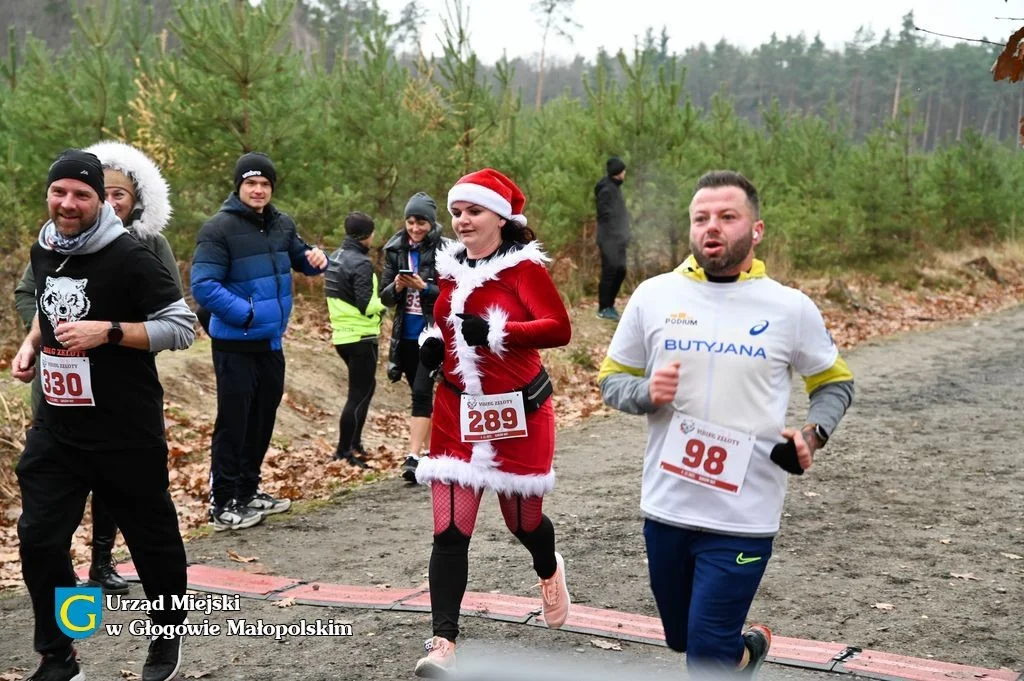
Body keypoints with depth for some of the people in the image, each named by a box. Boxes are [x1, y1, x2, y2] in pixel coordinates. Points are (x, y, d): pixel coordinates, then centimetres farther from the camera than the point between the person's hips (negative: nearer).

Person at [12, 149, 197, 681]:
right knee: (39, 538, 2)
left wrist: (107, 331, -24)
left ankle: (167, 638, 34)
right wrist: (31, 343, 7)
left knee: (151, 535, 10)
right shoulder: (43, 251, 6)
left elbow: (181, 327, -16)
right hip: (56, 428, 6)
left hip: (127, 432, -5)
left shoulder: (128, 257, -16)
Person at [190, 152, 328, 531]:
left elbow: (300, 258, 21)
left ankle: (248, 492, 29)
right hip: (235, 344, -8)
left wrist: (316, 258, -2)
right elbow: (203, 286, -21)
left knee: (263, 417, 16)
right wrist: (247, 314, -23)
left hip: (271, 342, 8)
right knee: (233, 422, -4)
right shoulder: (219, 228, -14)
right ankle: (222, 505, 3)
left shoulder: (281, 224, 7)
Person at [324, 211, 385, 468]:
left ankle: (353, 444, 27)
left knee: (365, 386, 22)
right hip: (360, 337, -9)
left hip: (341, 334, 9)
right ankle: (344, 452, 2)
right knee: (359, 394, -1)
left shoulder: (335, 258, 10)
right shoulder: (361, 263, -17)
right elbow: (366, 306, -21)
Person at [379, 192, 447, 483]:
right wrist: (396, 287, -14)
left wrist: (425, 287, -22)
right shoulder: (396, 250, 6)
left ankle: (413, 457, -17)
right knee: (422, 394, 14)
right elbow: (384, 296, 7)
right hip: (405, 336, 5)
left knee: (421, 393, -14)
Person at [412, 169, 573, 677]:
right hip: (457, 412, 4)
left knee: (523, 520, 15)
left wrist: (496, 332, -31)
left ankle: (550, 572, 50)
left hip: (518, 412, -4)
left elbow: (559, 328, -21)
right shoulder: (450, 268, 7)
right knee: (449, 532, -6)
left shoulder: (524, 267, -12)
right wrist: (432, 344, 3)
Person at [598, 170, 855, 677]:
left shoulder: (790, 308, -4)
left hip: (744, 518, -3)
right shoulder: (653, 296, -1)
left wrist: (812, 434, -8)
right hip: (665, 508, 3)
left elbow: (835, 383, 11)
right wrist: (647, 392, -15)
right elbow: (612, 380, 7)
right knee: (682, 638, 20)